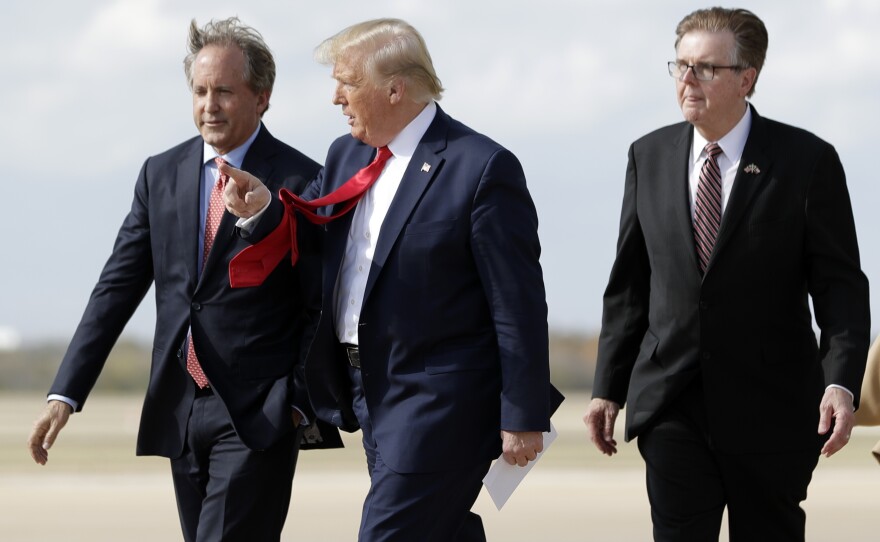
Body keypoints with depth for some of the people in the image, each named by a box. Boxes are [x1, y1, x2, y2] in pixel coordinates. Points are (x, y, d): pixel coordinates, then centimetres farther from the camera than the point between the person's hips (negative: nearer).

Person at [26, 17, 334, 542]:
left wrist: (300, 404, -12)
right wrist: (65, 395, 1)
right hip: (182, 414, 6)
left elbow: (320, 311, -4)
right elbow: (118, 287, 8)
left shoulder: (300, 182, -5)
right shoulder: (161, 175, 10)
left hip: (258, 417, -6)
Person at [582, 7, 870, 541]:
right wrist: (608, 388, 9)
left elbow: (841, 286, -7)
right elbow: (629, 285, 12)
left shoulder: (808, 161, -4)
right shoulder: (649, 157, 7)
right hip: (672, 407, 2)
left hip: (770, 411, -2)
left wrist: (841, 383, -21)